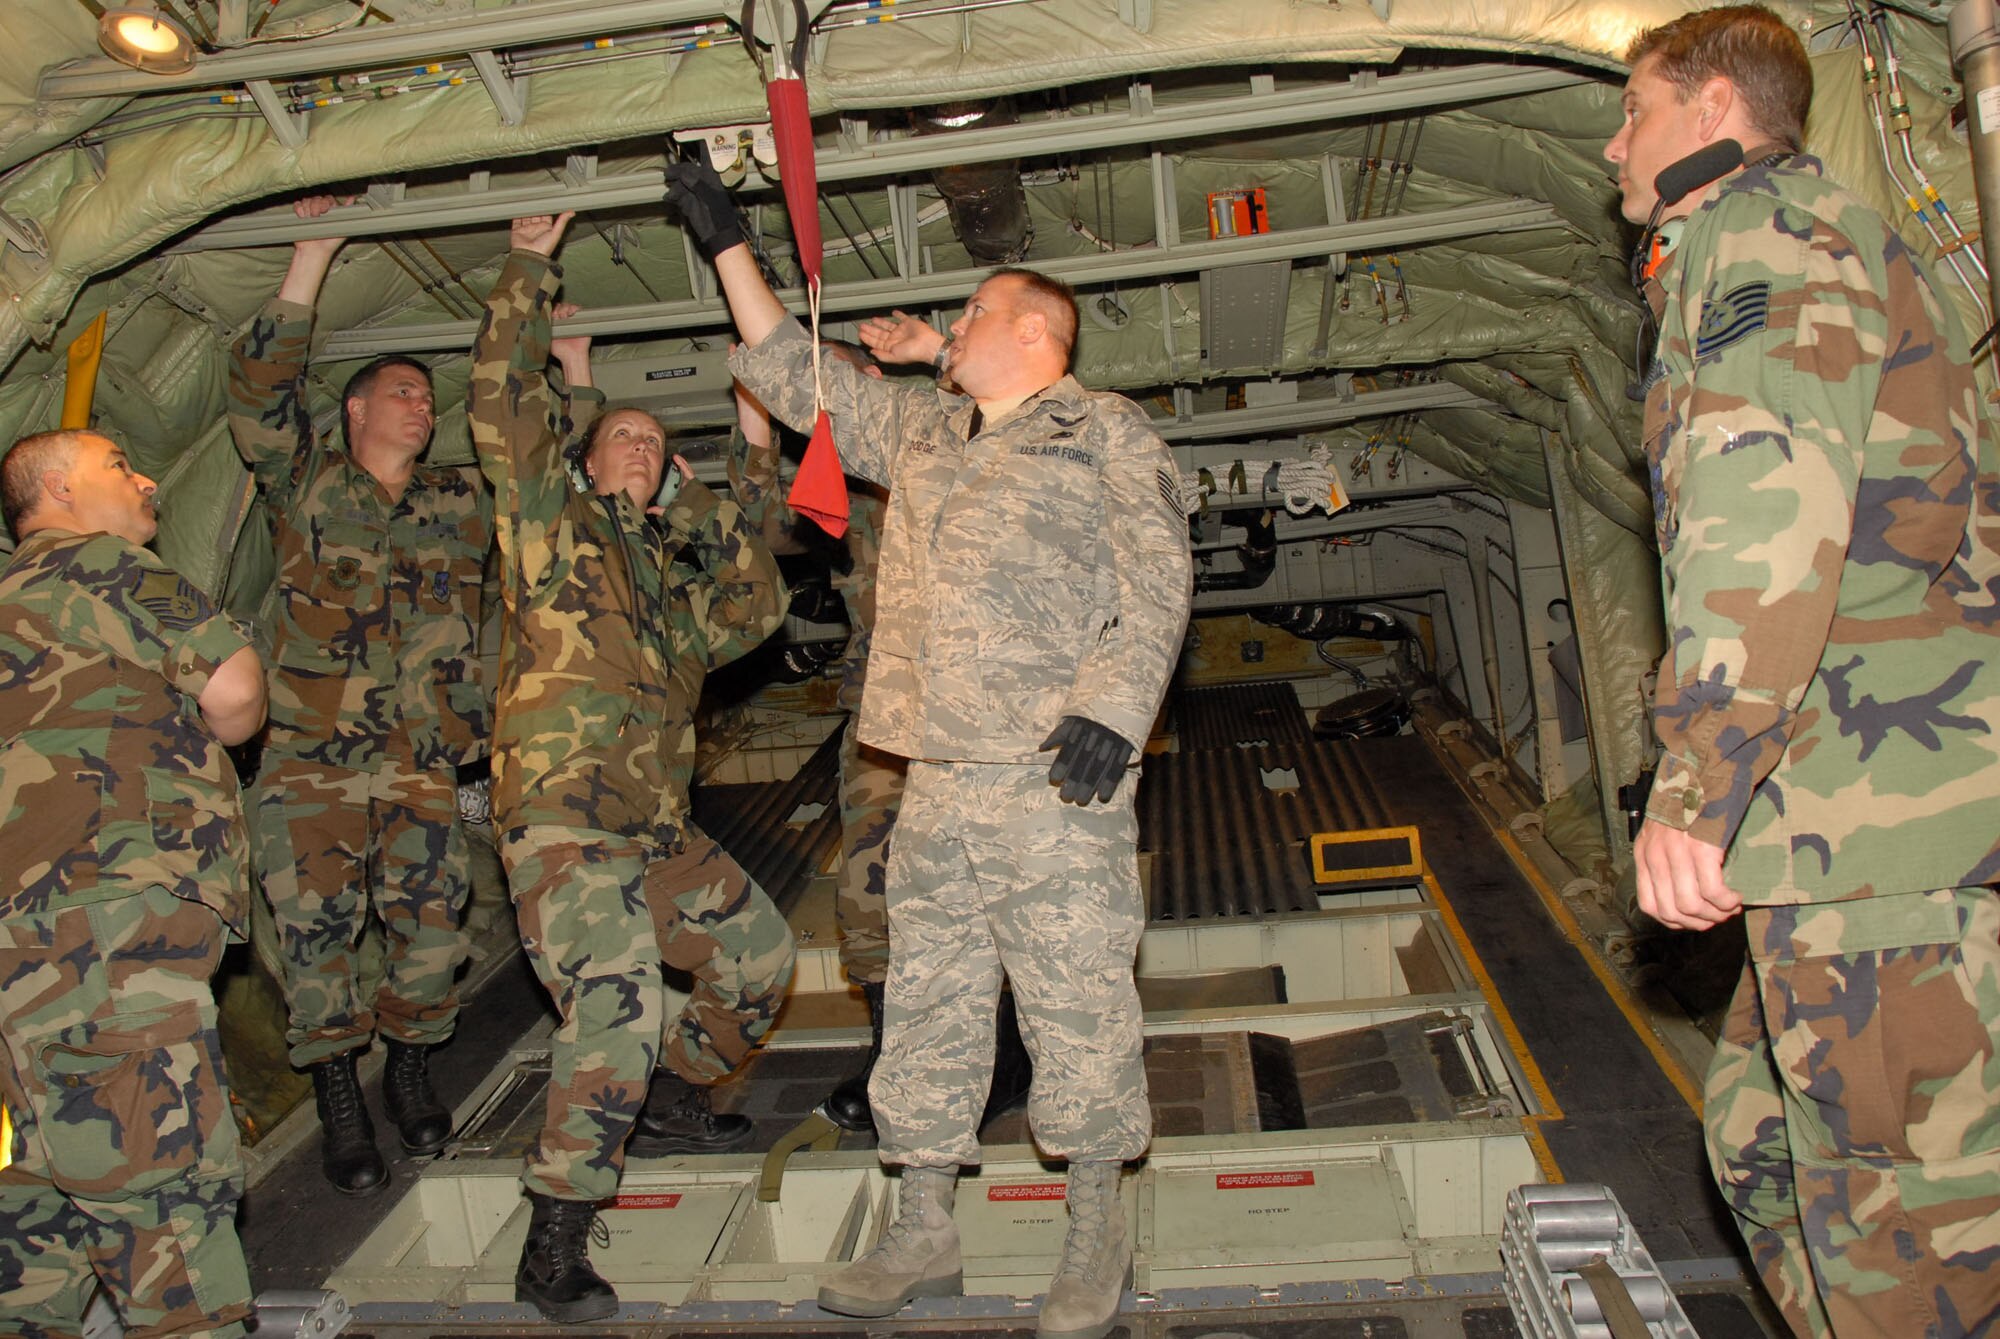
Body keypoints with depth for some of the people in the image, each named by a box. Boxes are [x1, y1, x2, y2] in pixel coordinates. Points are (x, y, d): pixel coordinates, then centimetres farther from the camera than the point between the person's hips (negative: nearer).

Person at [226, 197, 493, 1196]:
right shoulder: (307, 485, 9)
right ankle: (338, 1100, 16)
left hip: (423, 769, 2)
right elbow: (261, 391, -4)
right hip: (310, 764, -2)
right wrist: (311, 256, -5)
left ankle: (410, 1070, 23)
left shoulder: (461, 503, 16)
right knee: (317, 936, -1)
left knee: (431, 931, 0)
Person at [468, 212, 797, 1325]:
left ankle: (673, 1099, 35)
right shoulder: (553, 523, 5)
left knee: (763, 953, 16)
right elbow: (501, 406, -6)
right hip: (565, 822, -8)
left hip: (661, 829, 8)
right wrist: (531, 270, 0)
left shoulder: (670, 573, 23)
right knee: (620, 1008, -22)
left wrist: (710, 509, 12)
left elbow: (758, 610, 15)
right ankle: (556, 1242, -9)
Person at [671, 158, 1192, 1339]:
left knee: (1079, 1007, 0)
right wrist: (729, 245, 27)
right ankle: (925, 1232, 25)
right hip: (937, 786, 6)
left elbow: (1156, 588, -4)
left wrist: (1109, 712, -17)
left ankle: (1098, 1237, 17)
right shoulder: (919, 431, 22)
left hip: (1058, 780, -6)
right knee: (927, 1005, 10)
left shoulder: (1110, 432, 5)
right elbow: (797, 377, 28)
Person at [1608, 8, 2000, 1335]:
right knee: (1768, 1142, 17)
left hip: (1879, 812, -11)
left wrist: (1694, 787, -21)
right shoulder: (1838, 241, 29)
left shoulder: (1760, 231, -3)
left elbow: (1774, 503, -20)